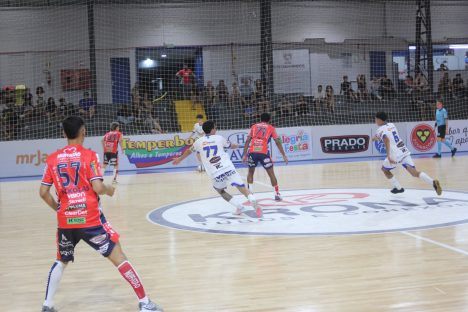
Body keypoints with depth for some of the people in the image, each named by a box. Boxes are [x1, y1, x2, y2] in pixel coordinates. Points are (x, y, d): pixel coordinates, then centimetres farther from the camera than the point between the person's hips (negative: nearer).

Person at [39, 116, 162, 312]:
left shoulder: (52, 159, 6)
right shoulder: (89, 155, -5)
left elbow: (43, 192, 5)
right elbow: (97, 188, -14)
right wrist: (109, 190, 8)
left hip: (65, 221, 4)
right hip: (90, 219, -4)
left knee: (61, 262, 26)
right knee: (118, 257, 2)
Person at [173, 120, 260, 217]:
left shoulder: (199, 141, 14)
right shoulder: (219, 138, 13)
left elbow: (189, 151, 33)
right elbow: (231, 146, 32)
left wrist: (179, 159, 51)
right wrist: (237, 145, 56)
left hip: (216, 174, 1)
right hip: (228, 169, -1)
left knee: (220, 191, 25)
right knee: (242, 187, -4)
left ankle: (240, 207, 13)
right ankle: (254, 203, -29)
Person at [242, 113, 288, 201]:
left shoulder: (254, 126, 22)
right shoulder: (271, 128, 17)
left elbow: (247, 141, 14)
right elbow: (278, 142, 12)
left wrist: (245, 155, 14)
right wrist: (284, 155, 15)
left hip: (252, 152, 2)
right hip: (263, 153, -2)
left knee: (250, 172, 22)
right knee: (271, 173, 11)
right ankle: (277, 194, 11)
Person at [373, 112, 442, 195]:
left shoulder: (380, 130, -3)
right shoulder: (391, 125, 20)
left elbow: (387, 140, -22)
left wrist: (388, 156, -30)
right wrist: (377, 137, 52)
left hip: (396, 154, -6)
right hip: (404, 151, 6)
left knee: (384, 169, 20)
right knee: (414, 172, -2)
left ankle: (398, 188, 17)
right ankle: (433, 182, -23)